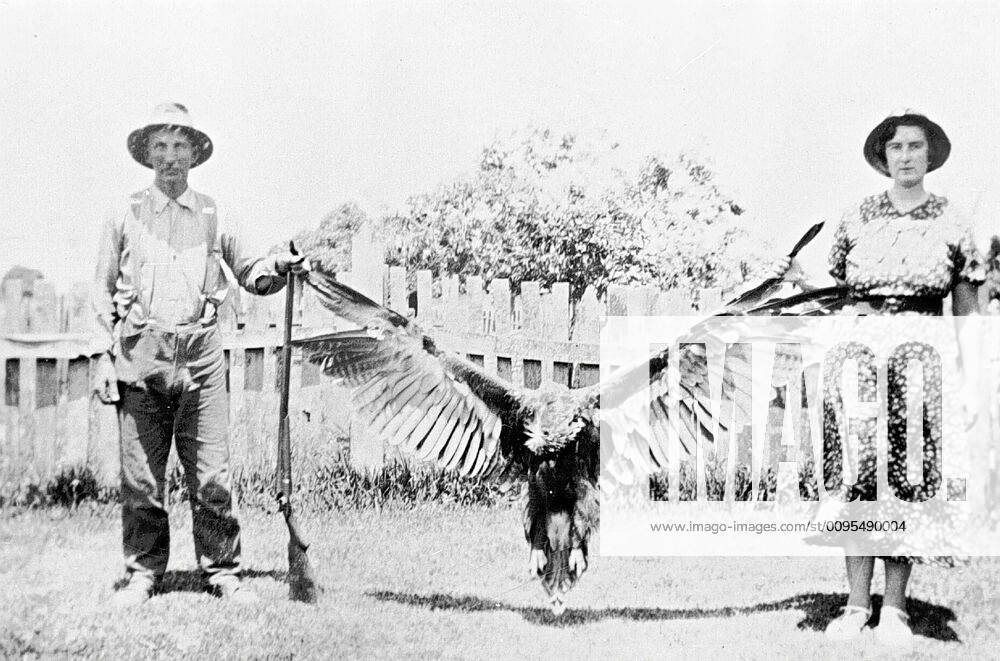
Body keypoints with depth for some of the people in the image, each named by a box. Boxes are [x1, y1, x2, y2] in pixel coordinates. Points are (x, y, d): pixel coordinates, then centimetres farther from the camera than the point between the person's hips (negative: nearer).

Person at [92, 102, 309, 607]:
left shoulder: (212, 215, 12)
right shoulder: (126, 216, 9)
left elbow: (246, 274, 19)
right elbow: (103, 291, 11)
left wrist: (278, 267, -2)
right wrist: (105, 357, 4)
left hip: (200, 356, 1)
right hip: (139, 357, 0)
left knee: (212, 475, -1)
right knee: (140, 476, 2)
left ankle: (221, 572, 8)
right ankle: (143, 572, 14)